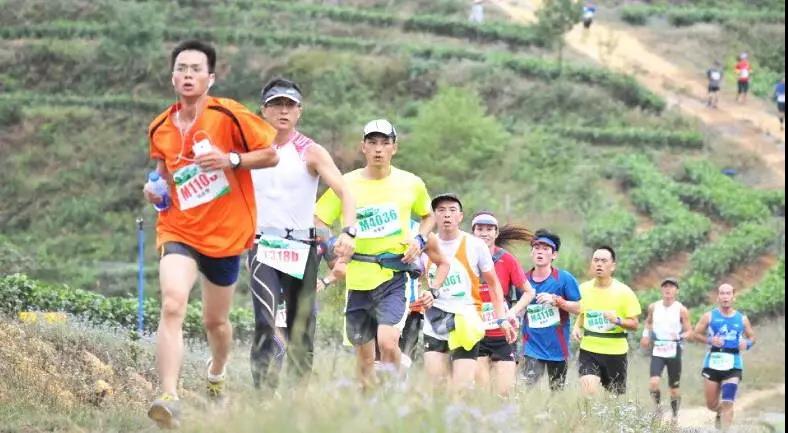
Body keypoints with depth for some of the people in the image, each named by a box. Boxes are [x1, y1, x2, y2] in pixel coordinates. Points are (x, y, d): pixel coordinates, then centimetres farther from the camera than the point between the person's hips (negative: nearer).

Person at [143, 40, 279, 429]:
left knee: (215, 321, 14)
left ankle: (216, 375, 48)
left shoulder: (228, 115, -9)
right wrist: (156, 190, 1)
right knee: (172, 305, -24)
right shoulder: (160, 130, 3)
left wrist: (231, 159, -21)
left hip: (225, 234, -1)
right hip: (179, 232, 1)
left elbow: (271, 156, -5)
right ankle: (169, 398, -32)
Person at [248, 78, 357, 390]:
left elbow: (344, 193, -8)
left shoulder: (310, 152, 1)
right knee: (265, 324, -18)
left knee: (301, 329, 4)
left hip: (301, 247, 0)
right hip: (263, 246, 0)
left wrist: (348, 232, -24)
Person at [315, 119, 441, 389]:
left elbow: (428, 217, 21)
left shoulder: (411, 184, 3)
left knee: (387, 340, -23)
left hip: (394, 277, -1)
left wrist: (420, 240, 2)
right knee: (364, 355, 8)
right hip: (359, 278, 1)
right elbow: (317, 222, 4)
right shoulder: (346, 184, 0)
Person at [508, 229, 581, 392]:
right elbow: (518, 309, 13)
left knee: (557, 391, 9)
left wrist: (556, 300, -17)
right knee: (528, 388, -13)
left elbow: (578, 308, -5)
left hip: (558, 347, -1)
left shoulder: (564, 279, -5)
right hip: (532, 346, 1)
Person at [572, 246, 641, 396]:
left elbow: (634, 324, -4)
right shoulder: (583, 289, 3)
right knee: (588, 390, -21)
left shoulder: (624, 292, -6)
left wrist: (617, 320, -23)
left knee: (616, 395, 9)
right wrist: (577, 327, 0)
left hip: (616, 352, -1)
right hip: (589, 350, 1)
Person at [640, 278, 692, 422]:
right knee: (653, 382, -19)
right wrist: (646, 335, 8)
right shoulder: (653, 307, 3)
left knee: (675, 387, 6)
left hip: (674, 352, -1)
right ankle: (658, 406, 5)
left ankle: (675, 415, 25)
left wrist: (681, 336, -22)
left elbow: (689, 331, -2)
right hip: (657, 351, 1)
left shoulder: (681, 310, -5)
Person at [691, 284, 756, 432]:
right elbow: (696, 334, 5)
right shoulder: (709, 317, 2)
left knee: (727, 404, -13)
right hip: (712, 364, 1)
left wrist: (747, 343, -7)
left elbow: (752, 336, 17)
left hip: (733, 366, -1)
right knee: (711, 405, 9)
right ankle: (720, 413, 43)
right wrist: (709, 340, -14)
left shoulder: (742, 319, 6)